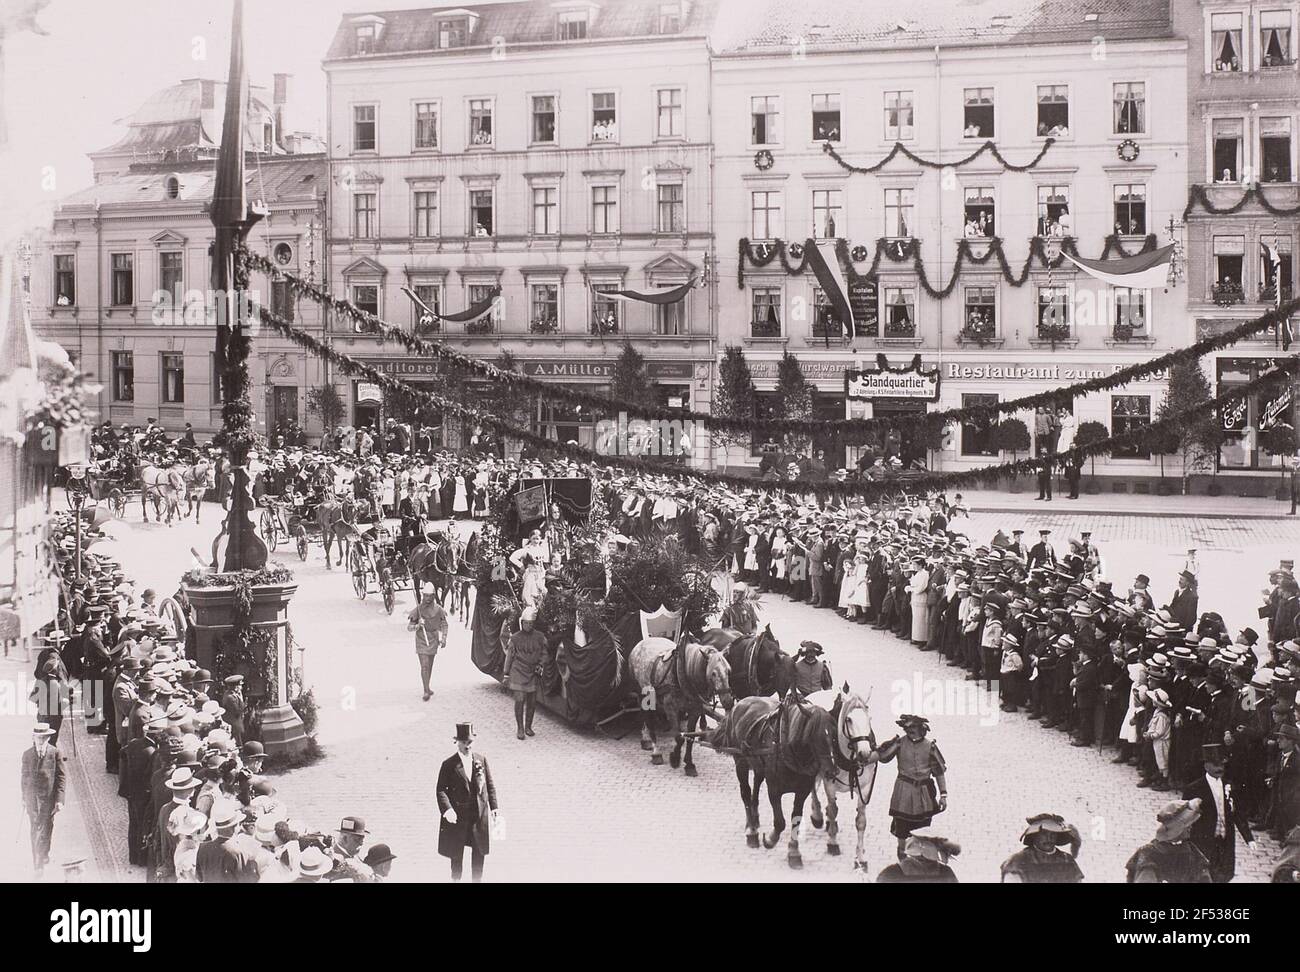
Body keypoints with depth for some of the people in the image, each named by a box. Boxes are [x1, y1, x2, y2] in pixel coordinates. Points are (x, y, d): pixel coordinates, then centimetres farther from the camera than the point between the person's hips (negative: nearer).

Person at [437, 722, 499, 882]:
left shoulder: (481, 760, 2)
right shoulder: (449, 765, -8)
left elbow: (490, 785, 8)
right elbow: (441, 790, -10)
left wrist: (494, 807, 2)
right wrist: (447, 809, -24)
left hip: (480, 815, 3)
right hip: (458, 816, -3)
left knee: (479, 853, 12)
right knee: (457, 855, 7)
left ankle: (477, 880, 26)